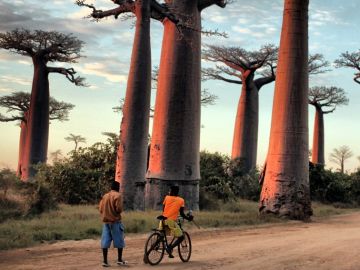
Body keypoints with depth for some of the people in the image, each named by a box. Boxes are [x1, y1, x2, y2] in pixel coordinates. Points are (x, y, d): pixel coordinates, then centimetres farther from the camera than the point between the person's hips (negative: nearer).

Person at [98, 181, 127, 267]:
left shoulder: (105, 196, 11)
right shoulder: (117, 195, -7)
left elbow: (100, 209, 9)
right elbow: (119, 209, -17)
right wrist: (119, 212, 5)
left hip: (105, 221, 5)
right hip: (115, 221, -5)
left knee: (105, 242, 3)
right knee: (119, 241, 6)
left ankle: (105, 261, 0)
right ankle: (119, 260, 10)